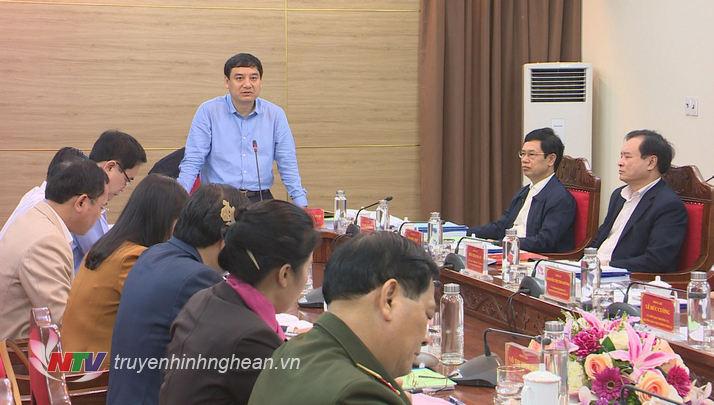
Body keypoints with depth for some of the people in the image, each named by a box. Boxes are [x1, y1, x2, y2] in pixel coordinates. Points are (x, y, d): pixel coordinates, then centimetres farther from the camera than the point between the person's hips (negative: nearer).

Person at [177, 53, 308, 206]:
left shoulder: (275, 114, 8)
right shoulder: (208, 112, 1)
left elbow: (287, 164, 11)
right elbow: (192, 162, -1)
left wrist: (301, 205, 2)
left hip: (260, 199, 2)